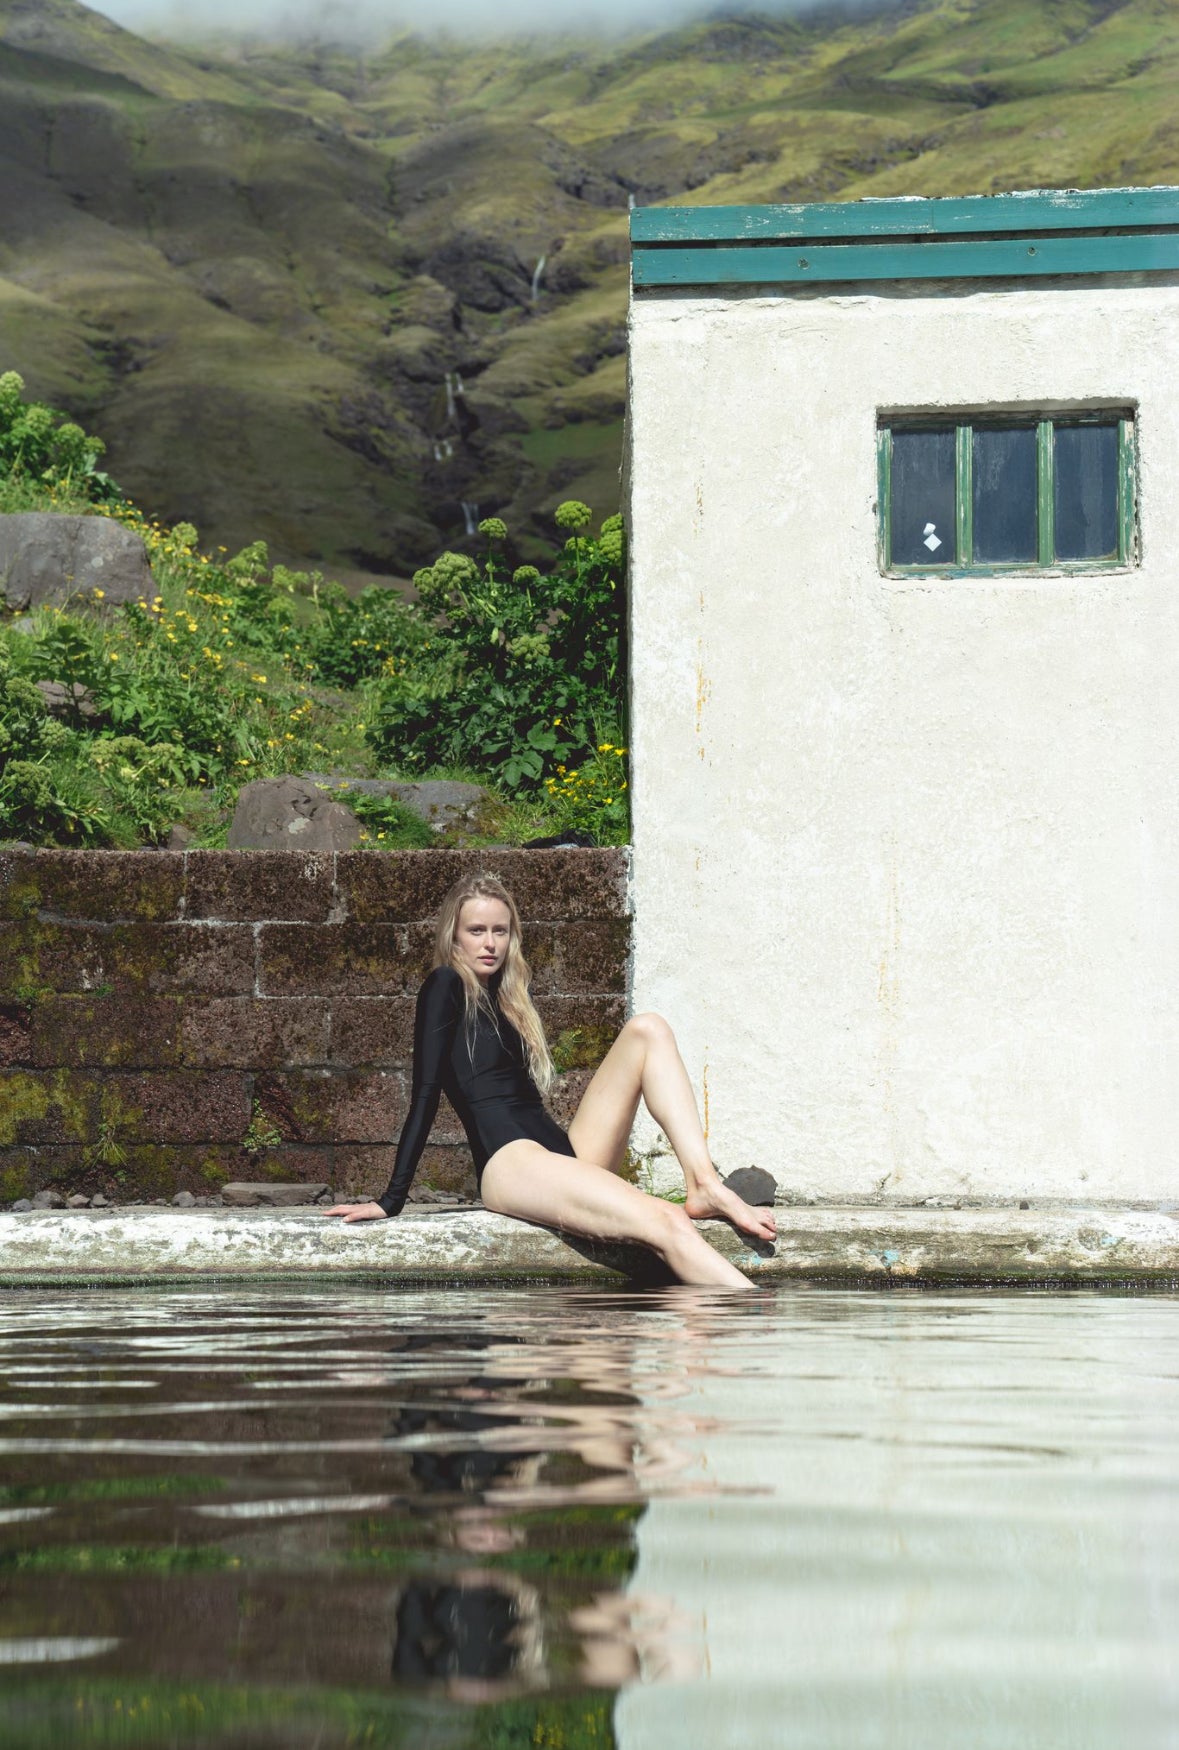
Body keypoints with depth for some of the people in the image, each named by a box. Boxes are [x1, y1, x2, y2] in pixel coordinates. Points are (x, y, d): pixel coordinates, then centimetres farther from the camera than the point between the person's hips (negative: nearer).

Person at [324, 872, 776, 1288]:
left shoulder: (502, 999, 25)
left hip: (564, 1151, 9)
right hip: (509, 1162, -9)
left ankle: (705, 1185, -20)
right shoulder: (447, 987, 3)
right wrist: (392, 1200, -8)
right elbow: (425, 1095, -4)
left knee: (646, 1030, -3)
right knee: (667, 1226, -29)